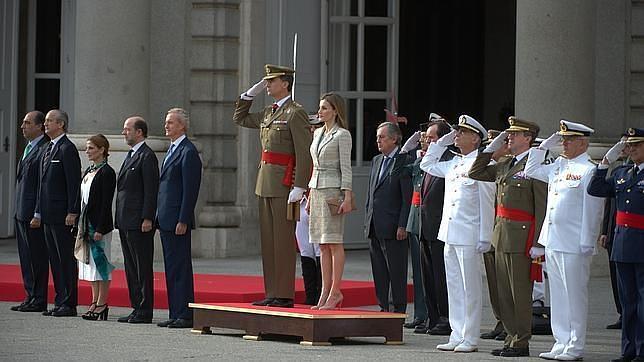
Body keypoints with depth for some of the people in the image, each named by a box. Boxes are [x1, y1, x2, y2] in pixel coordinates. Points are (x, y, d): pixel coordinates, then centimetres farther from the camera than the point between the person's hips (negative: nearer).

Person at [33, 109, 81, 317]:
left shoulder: (67, 149, -11)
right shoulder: (49, 149, 17)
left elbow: (74, 183, -16)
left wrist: (72, 213, -19)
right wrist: (38, 213, 19)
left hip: (63, 215, -9)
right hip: (49, 215, 9)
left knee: (66, 259, -5)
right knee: (55, 259, 11)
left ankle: (69, 304, -3)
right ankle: (60, 302, 15)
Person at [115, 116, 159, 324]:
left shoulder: (147, 156, -11)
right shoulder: (131, 155, 19)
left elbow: (151, 190, -16)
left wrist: (147, 219, -20)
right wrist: (119, 219, 18)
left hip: (139, 223, -10)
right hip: (125, 222, 10)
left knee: (143, 267, -6)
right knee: (131, 267, 11)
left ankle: (144, 311, -4)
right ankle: (137, 308, 15)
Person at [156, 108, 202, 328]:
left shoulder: (188, 152, -12)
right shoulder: (172, 150, 19)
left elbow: (190, 190, -16)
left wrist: (183, 221, -20)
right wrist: (160, 218, 17)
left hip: (177, 221, -10)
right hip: (166, 220, 10)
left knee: (180, 268, -8)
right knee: (171, 268, 10)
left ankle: (185, 315, -6)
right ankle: (175, 314, 14)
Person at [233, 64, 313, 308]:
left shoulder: (296, 113, -10)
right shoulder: (269, 113, 16)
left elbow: (304, 153, -16)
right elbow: (239, 119, 31)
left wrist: (299, 187, -22)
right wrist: (251, 93, 18)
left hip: (284, 183, -9)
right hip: (266, 182, 9)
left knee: (283, 240, -7)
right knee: (268, 240, 9)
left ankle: (285, 295, -4)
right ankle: (272, 293, 13)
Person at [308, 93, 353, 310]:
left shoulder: (342, 135, -6)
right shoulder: (318, 133, 16)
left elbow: (345, 167, -10)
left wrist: (347, 197, -15)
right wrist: (310, 196, 19)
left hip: (333, 190, -8)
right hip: (317, 189, 8)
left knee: (334, 242, -7)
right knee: (322, 244, 6)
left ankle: (335, 292, -6)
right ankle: (325, 292, 8)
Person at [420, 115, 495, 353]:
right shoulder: (453, 164, 14)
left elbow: (487, 203, -10)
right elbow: (427, 165, 30)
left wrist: (485, 237, -13)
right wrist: (442, 143, 17)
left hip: (469, 236, -8)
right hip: (449, 234, 8)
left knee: (470, 288, -2)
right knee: (454, 287, 10)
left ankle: (470, 339, 2)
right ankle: (457, 336, 16)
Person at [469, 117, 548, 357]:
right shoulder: (504, 165, 13)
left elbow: (543, 207, -14)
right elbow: (475, 173, 21)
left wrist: (537, 244, -18)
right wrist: (492, 148, 10)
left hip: (521, 238, -8)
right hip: (501, 236, 8)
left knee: (520, 293, -2)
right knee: (503, 292, 12)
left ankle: (521, 343, 4)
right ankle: (512, 338, 20)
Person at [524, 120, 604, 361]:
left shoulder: (589, 171, -9)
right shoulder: (558, 167, 13)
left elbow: (592, 211, -12)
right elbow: (531, 171, 27)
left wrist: (587, 244, -15)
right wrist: (544, 147, 14)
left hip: (574, 245, -8)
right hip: (552, 242, 8)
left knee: (574, 296, -2)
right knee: (557, 296, 12)